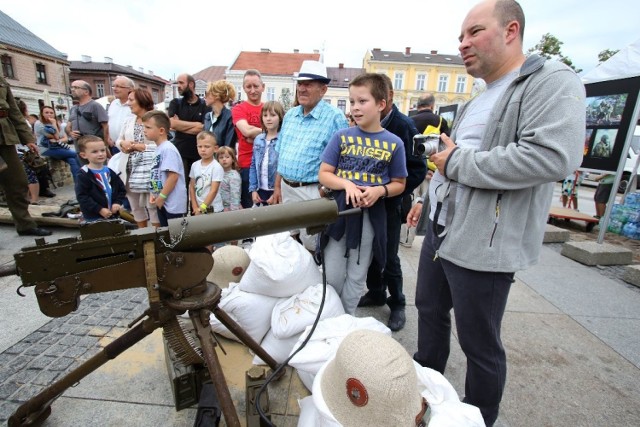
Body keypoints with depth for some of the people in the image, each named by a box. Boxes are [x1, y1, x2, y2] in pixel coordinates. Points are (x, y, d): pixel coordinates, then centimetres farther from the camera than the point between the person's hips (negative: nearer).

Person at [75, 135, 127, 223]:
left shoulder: (110, 171, 7)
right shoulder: (83, 175, -10)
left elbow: (121, 189, 10)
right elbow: (82, 197, -15)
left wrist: (118, 203, -7)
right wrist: (99, 209, -22)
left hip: (113, 215, 6)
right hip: (93, 218, -6)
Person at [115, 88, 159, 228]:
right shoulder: (128, 120, 14)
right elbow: (118, 140, 18)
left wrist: (135, 146, -12)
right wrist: (123, 143, -5)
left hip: (148, 167, -7)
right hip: (129, 167, 7)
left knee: (152, 205, 0)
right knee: (135, 206, 15)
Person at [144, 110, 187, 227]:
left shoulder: (168, 149, -17)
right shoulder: (158, 149, 12)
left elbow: (173, 176, -23)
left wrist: (161, 197, -17)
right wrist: (154, 194, 10)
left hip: (173, 204, -10)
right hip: (163, 202, 10)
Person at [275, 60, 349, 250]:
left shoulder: (335, 118, -12)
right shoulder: (290, 115, 10)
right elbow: (281, 155, 15)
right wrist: (277, 186, 13)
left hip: (312, 193, -6)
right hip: (286, 189, 7)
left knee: (310, 247, 7)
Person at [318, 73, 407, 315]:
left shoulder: (394, 143, -2)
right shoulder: (341, 137, -1)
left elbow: (399, 184, 5)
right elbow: (323, 174, -1)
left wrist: (379, 190, -16)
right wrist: (347, 184, -19)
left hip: (371, 216, 0)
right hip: (339, 211, 1)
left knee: (356, 277, 15)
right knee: (332, 276, 10)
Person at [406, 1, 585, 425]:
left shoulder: (552, 81, -10)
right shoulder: (477, 101, 17)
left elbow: (554, 156, -27)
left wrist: (458, 162, -19)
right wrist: (429, 198, 23)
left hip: (484, 244, -9)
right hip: (439, 232, 9)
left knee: (480, 344, 8)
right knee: (430, 310, 22)